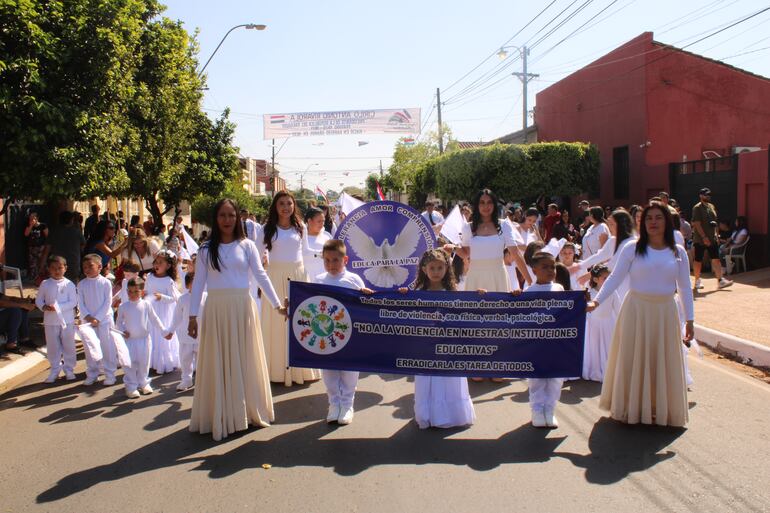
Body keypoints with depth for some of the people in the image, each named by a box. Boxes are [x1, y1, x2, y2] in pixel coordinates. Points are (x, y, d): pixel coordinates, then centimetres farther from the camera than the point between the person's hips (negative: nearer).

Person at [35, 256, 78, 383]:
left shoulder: (69, 284, -7)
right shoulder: (45, 284, 1)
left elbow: (73, 302, -11)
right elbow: (38, 300, 6)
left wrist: (58, 307, -22)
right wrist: (43, 307, -16)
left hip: (67, 320, -2)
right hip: (50, 321, 2)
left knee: (69, 346, 7)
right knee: (52, 347, 10)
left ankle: (69, 369, 21)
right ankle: (55, 370, 23)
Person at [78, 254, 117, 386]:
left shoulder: (106, 283, -6)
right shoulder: (81, 284, 3)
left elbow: (108, 303, -8)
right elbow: (80, 303, 1)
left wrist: (97, 318, -14)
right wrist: (87, 316, -14)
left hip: (104, 319, -3)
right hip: (87, 320, 3)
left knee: (107, 348, 0)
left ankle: (110, 375, 9)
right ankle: (91, 375, 21)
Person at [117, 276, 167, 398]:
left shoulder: (146, 304, -2)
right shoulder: (123, 306, -3)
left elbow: (154, 319, 7)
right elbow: (119, 322, 7)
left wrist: (164, 331, 7)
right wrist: (123, 330, -12)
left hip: (144, 339, 1)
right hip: (129, 340, -1)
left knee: (144, 363, 9)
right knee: (130, 365, 1)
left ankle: (143, 383, 25)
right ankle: (131, 387, 9)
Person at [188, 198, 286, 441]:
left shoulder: (247, 245, 4)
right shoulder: (206, 249, 4)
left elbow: (261, 276, 0)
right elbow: (198, 283, 4)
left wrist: (277, 305, -6)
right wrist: (192, 315, -1)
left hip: (242, 307, 0)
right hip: (216, 309, 0)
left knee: (245, 360, 7)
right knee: (218, 363, 4)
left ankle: (248, 411, 21)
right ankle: (220, 417, 14)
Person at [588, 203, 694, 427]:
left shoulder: (678, 252, 4)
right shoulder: (632, 249, -3)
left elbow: (685, 287, 7)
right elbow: (615, 278, -6)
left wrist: (689, 320, 5)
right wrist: (596, 301, -17)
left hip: (665, 312, 2)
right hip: (636, 310, -2)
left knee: (663, 362, 8)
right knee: (633, 360, 5)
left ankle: (661, 410, 23)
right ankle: (631, 408, 18)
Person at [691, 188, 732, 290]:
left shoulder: (711, 207, 14)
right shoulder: (697, 208, -10)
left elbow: (714, 222, 21)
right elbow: (697, 224, -17)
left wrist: (715, 234, 10)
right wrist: (704, 237, -21)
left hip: (712, 238, 7)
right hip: (700, 239, -6)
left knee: (716, 259, 0)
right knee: (698, 260, 3)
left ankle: (720, 281, -1)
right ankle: (697, 280, 15)